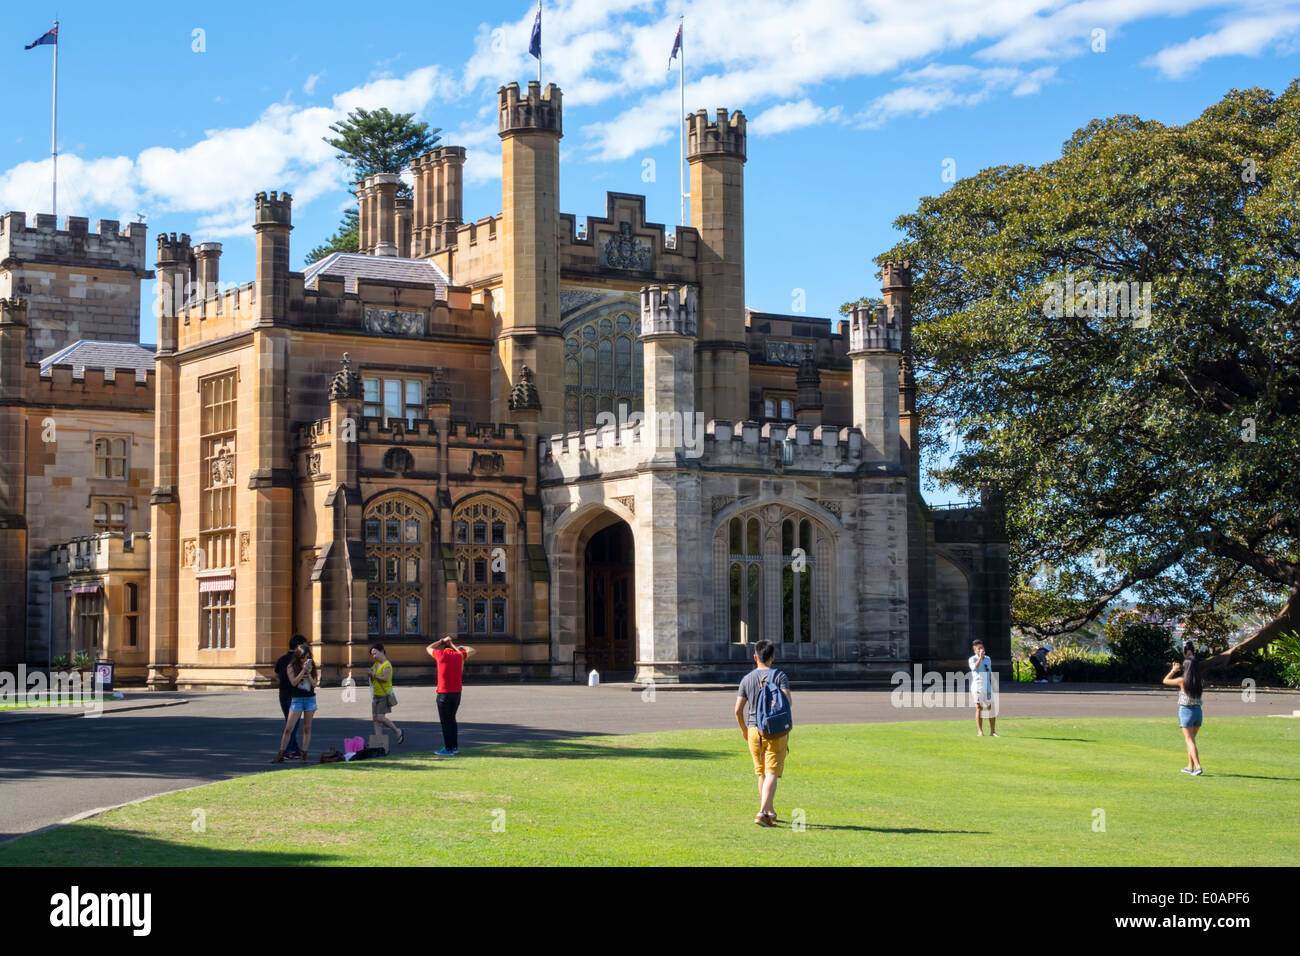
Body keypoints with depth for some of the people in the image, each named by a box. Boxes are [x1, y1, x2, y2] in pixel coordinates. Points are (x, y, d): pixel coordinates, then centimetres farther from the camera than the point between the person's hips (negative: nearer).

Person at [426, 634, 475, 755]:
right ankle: (455, 746, 19)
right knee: (452, 719, 17)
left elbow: (428, 648, 19)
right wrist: (459, 647, 29)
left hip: (444, 693, -4)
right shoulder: (459, 655, 6)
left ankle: (448, 749, -2)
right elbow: (473, 651, 24)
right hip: (457, 692, 4)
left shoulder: (440, 654, -3)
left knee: (445, 721, -1)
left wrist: (442, 641, 23)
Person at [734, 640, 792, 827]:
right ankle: (762, 812, -19)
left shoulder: (747, 679, 6)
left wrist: (743, 729, 18)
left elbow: (738, 709, 3)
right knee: (772, 774, -5)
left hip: (754, 730, 3)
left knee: (762, 773, 16)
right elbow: (787, 701, -16)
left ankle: (770, 811, 27)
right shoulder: (779, 676, -3)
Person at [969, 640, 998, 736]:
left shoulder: (988, 659, 17)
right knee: (979, 708, -4)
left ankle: (993, 730, 8)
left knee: (992, 708, 1)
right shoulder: (972, 659, 0)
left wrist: (992, 685, 16)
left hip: (988, 687, 5)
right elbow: (974, 667, -21)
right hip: (978, 687, -5)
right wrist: (980, 657, -22)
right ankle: (980, 731, -2)